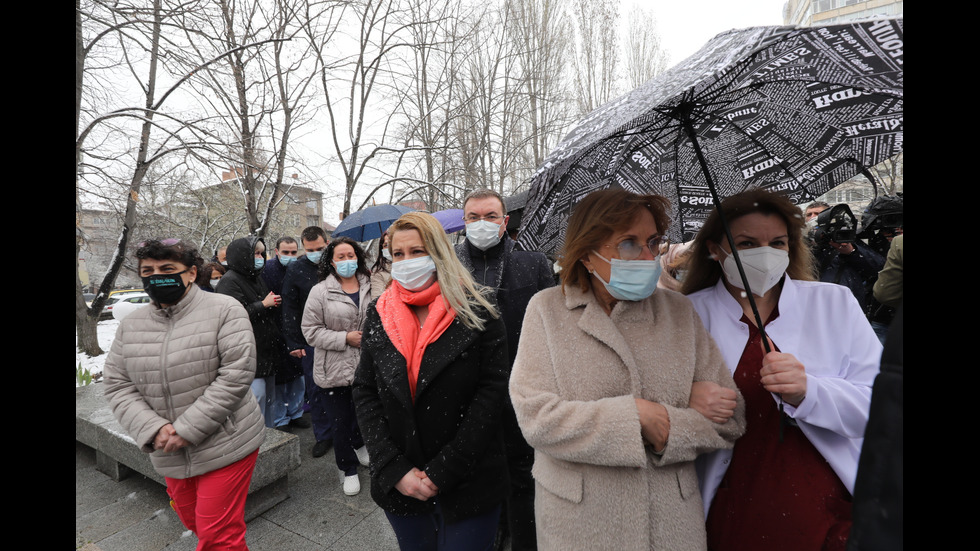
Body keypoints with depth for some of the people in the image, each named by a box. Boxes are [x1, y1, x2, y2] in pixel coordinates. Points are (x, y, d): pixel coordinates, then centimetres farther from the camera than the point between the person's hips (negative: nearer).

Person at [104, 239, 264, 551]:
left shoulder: (223, 310, -14)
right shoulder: (131, 325, 5)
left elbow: (237, 373, -20)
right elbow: (118, 386, 3)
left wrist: (188, 429, -20)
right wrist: (152, 429, -13)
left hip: (225, 446, -6)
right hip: (170, 455, 6)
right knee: (194, 523, 25)